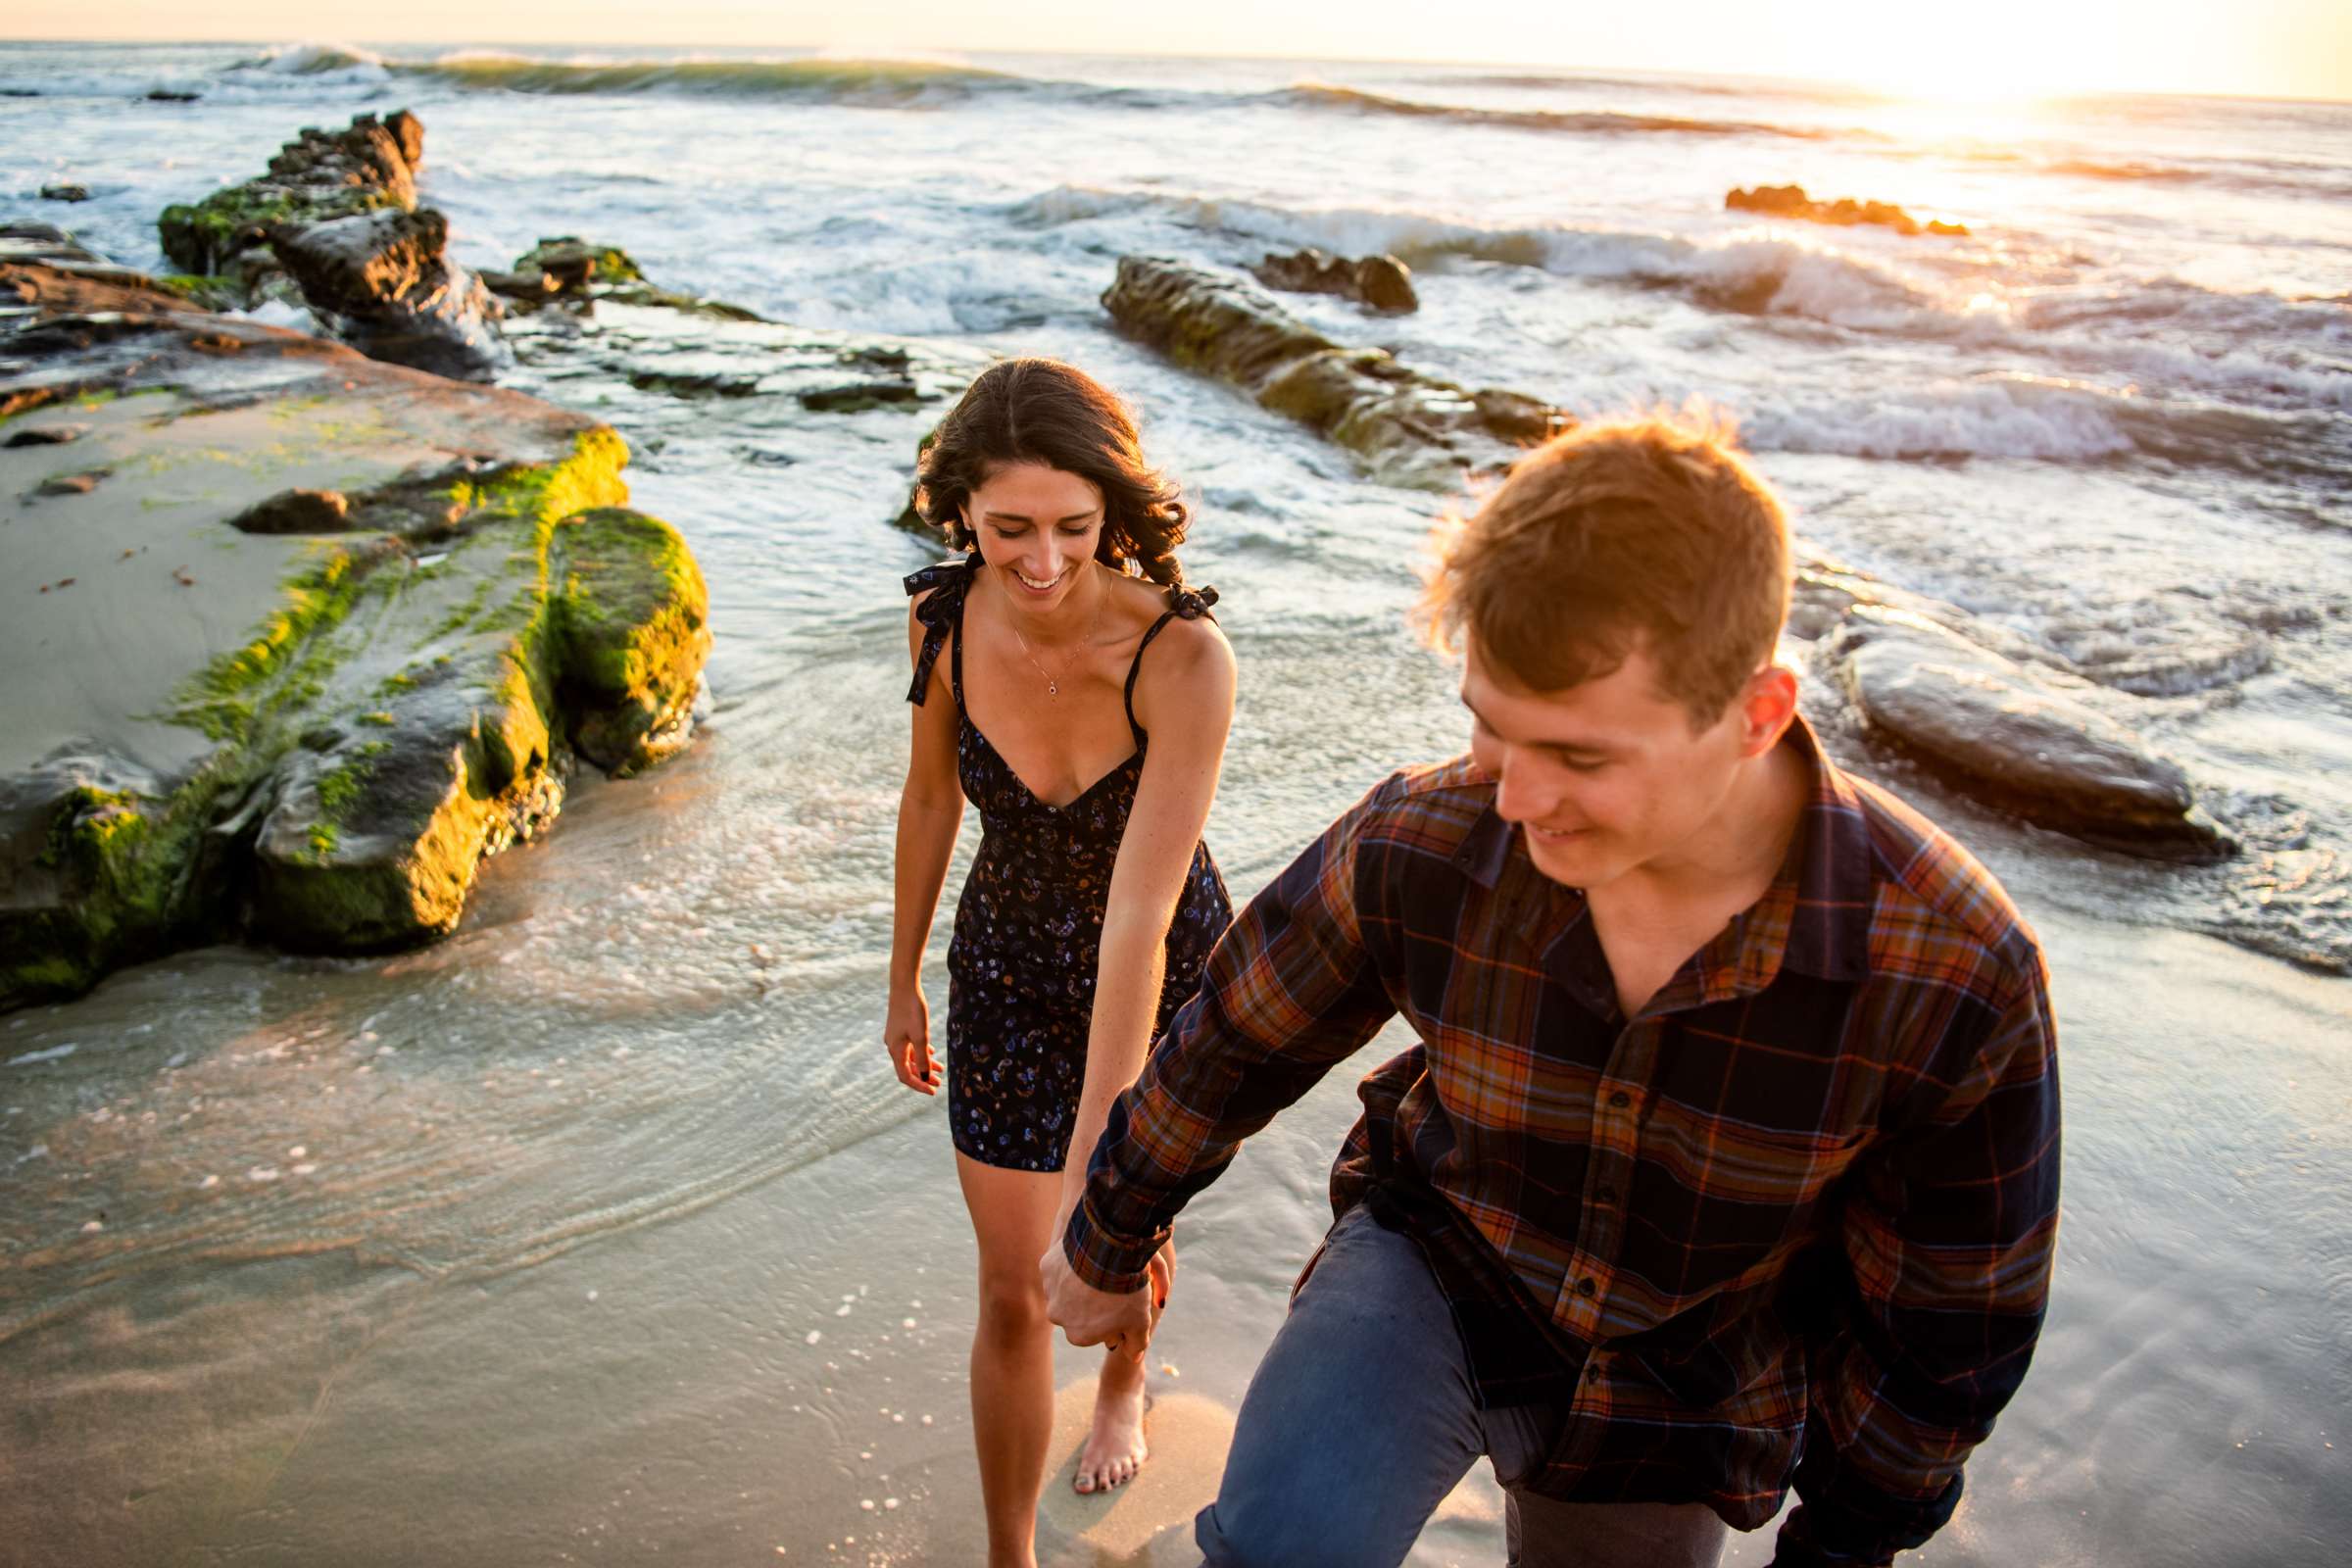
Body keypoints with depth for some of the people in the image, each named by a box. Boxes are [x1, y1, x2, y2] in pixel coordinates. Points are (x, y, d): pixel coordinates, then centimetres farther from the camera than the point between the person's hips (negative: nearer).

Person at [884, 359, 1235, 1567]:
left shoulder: (1184, 655, -34)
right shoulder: (944, 615, -20)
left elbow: (1140, 912, -37)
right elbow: (930, 796, -2)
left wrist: (1095, 1163, -37)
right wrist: (903, 982, 9)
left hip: (1167, 970, -1)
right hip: (1009, 968, 2)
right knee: (1012, 1293, 7)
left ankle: (1126, 1378, 60)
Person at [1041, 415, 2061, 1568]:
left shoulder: (1958, 977, -29)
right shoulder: (1419, 846, -26)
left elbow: (1949, 1322, -10)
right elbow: (1234, 1048, -6)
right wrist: (1108, 1242, 10)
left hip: (1681, 1383, 1)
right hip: (1437, 1261, 0)